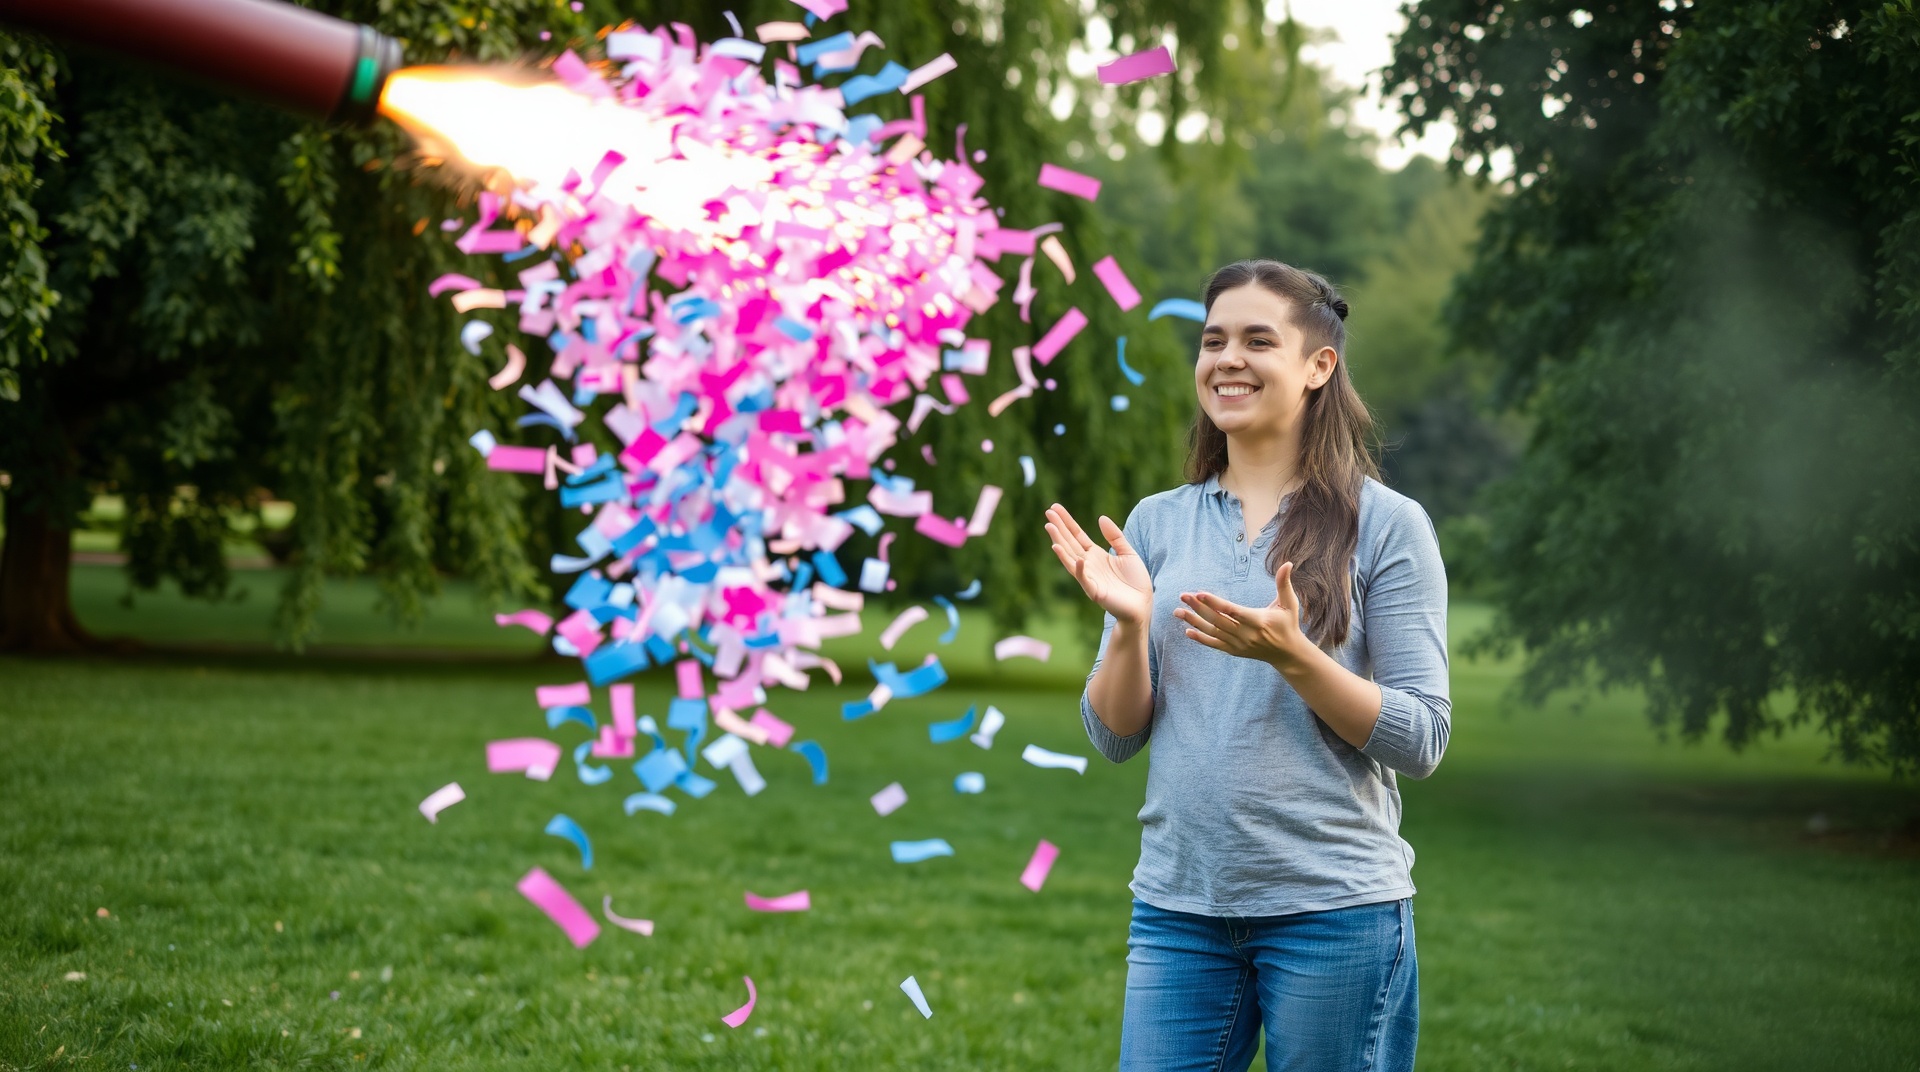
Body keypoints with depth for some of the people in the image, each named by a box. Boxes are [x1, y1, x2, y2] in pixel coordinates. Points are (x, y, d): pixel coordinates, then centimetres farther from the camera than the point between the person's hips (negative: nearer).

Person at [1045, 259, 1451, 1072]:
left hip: (1335, 906, -3)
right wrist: (1128, 624, -11)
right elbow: (1114, 738, 7)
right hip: (1177, 904, 3)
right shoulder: (1155, 524, 8)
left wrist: (1290, 653, -19)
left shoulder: (1387, 525, -2)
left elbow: (1421, 742, -6)